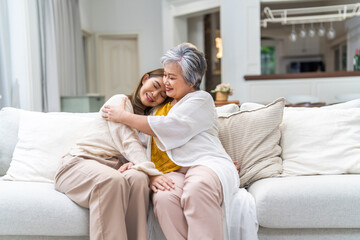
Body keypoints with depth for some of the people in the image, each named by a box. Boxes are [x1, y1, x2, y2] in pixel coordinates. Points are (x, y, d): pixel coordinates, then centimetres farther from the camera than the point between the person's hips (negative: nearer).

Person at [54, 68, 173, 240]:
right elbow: (127, 142, -14)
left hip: (113, 166, 5)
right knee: (112, 180, -38)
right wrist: (153, 172, -28)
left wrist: (134, 163, -17)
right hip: (79, 162, -4)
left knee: (138, 178, -31)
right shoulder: (120, 101, 2)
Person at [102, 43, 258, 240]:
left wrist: (123, 117, 5)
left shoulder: (201, 100, 8)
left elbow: (166, 127, -5)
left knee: (197, 189, -39)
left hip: (207, 164, -4)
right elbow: (149, 149, 20)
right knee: (163, 198, -32)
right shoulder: (160, 107, 28)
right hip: (173, 172, 4)